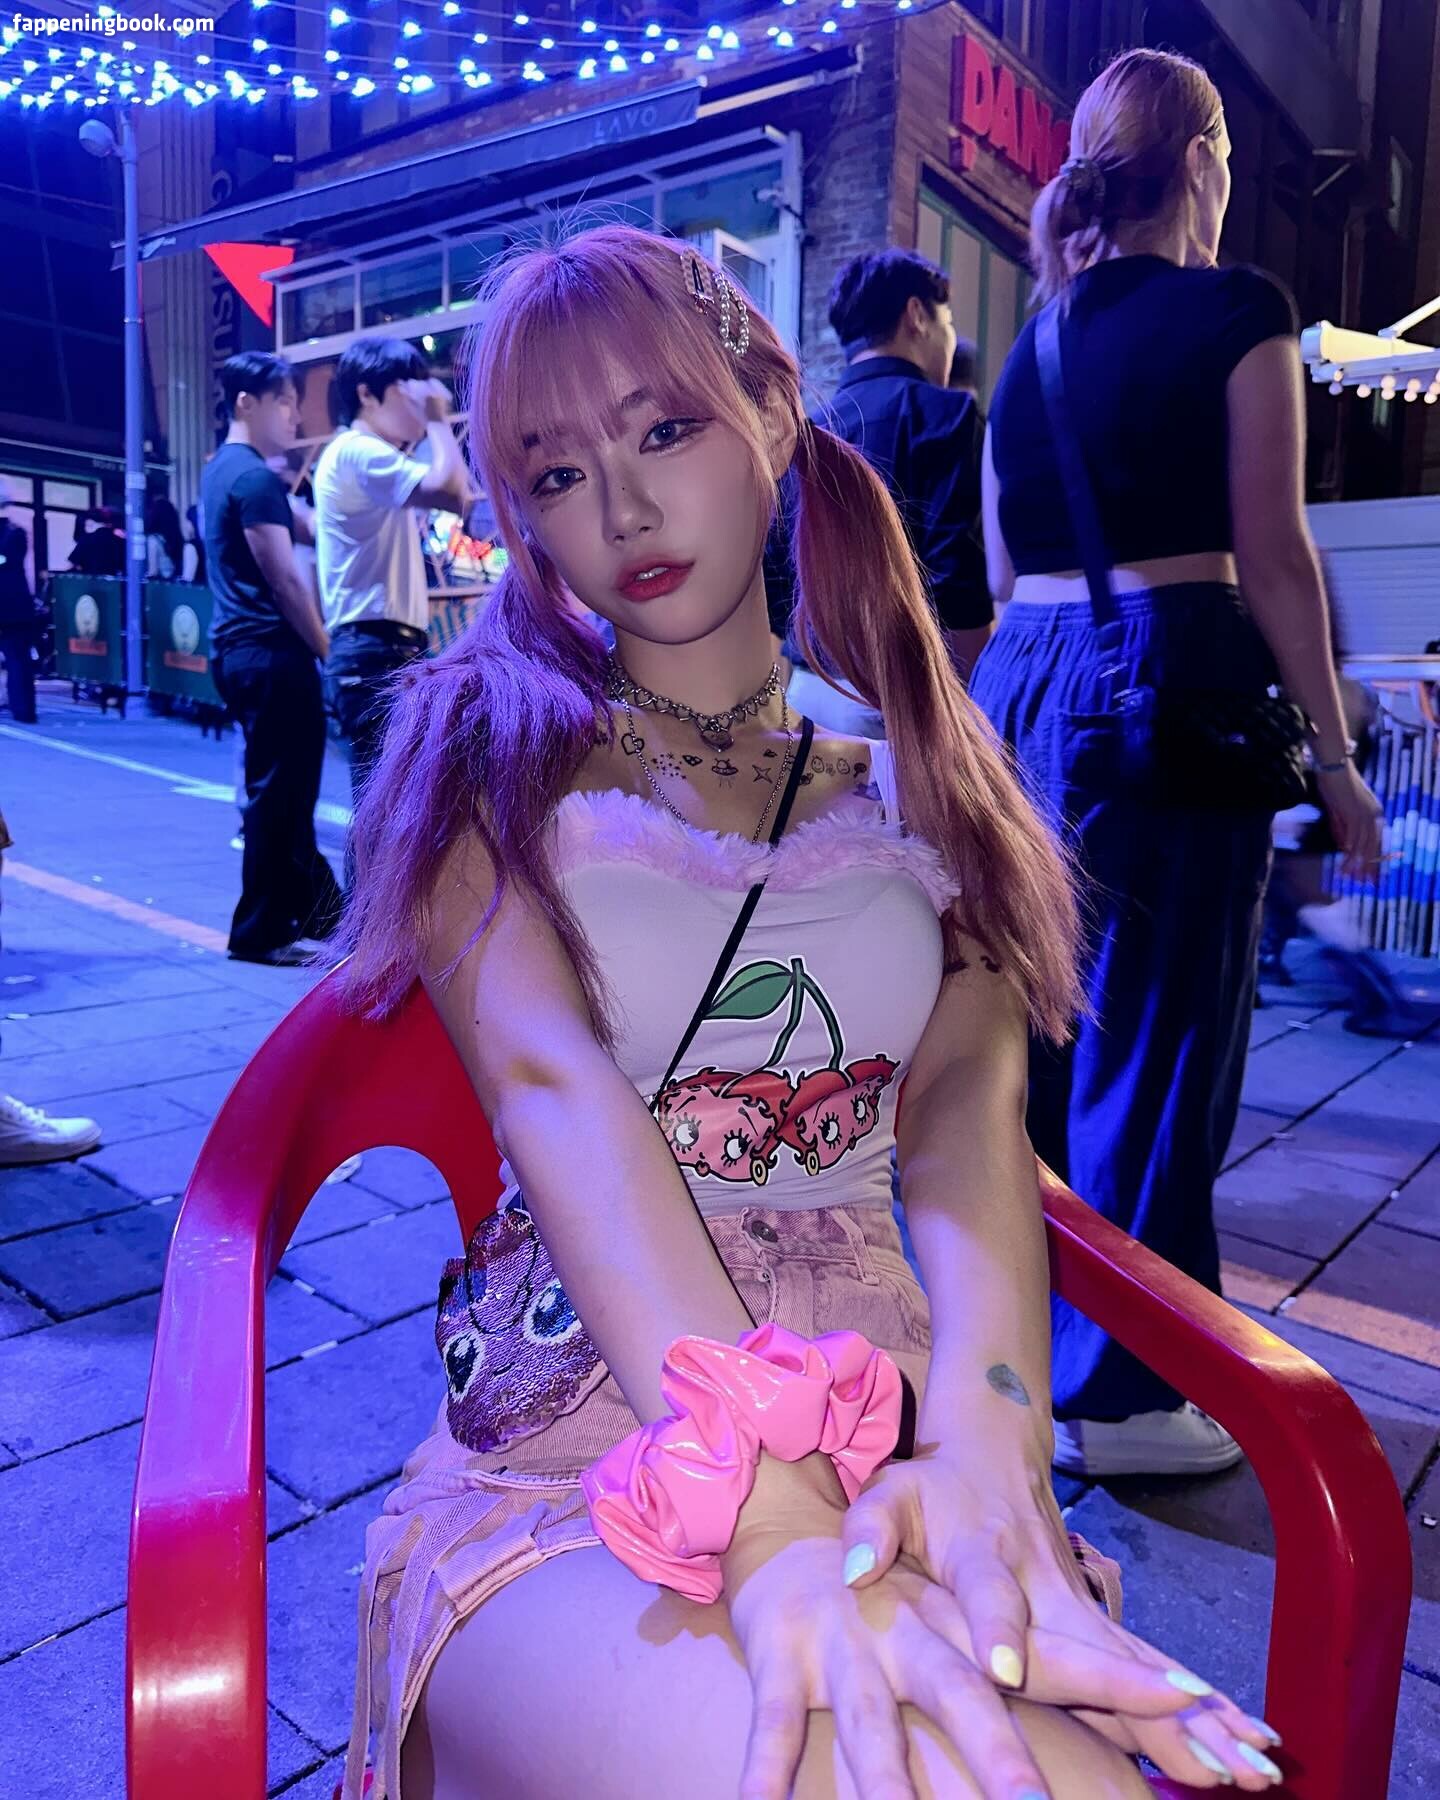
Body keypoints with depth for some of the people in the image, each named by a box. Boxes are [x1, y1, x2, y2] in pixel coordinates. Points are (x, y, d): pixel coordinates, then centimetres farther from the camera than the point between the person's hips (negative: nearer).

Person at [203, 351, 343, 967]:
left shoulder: (221, 470, 18)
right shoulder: (256, 477, -13)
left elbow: (300, 525, 22)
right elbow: (285, 580, -17)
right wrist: (327, 650, -9)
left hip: (242, 649, 11)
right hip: (271, 654, -10)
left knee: (281, 789, 17)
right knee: (278, 794, -4)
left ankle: (312, 905, 28)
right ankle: (260, 931, 4)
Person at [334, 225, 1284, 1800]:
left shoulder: (910, 788, 12)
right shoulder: (489, 752, 5)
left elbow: (968, 1102, -3)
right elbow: (550, 1084, -13)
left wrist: (984, 1435, -23)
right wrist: (767, 1504, -27)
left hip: (890, 1436, 3)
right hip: (581, 1459, -2)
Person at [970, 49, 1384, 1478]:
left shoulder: (1032, 340, 16)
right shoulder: (1236, 312, -2)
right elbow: (1272, 560, -7)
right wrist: (1334, 758, -3)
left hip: (1022, 680, 7)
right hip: (1168, 680, -7)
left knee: (1037, 1024, 16)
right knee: (1155, 1044, 0)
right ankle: (1122, 1393, 13)